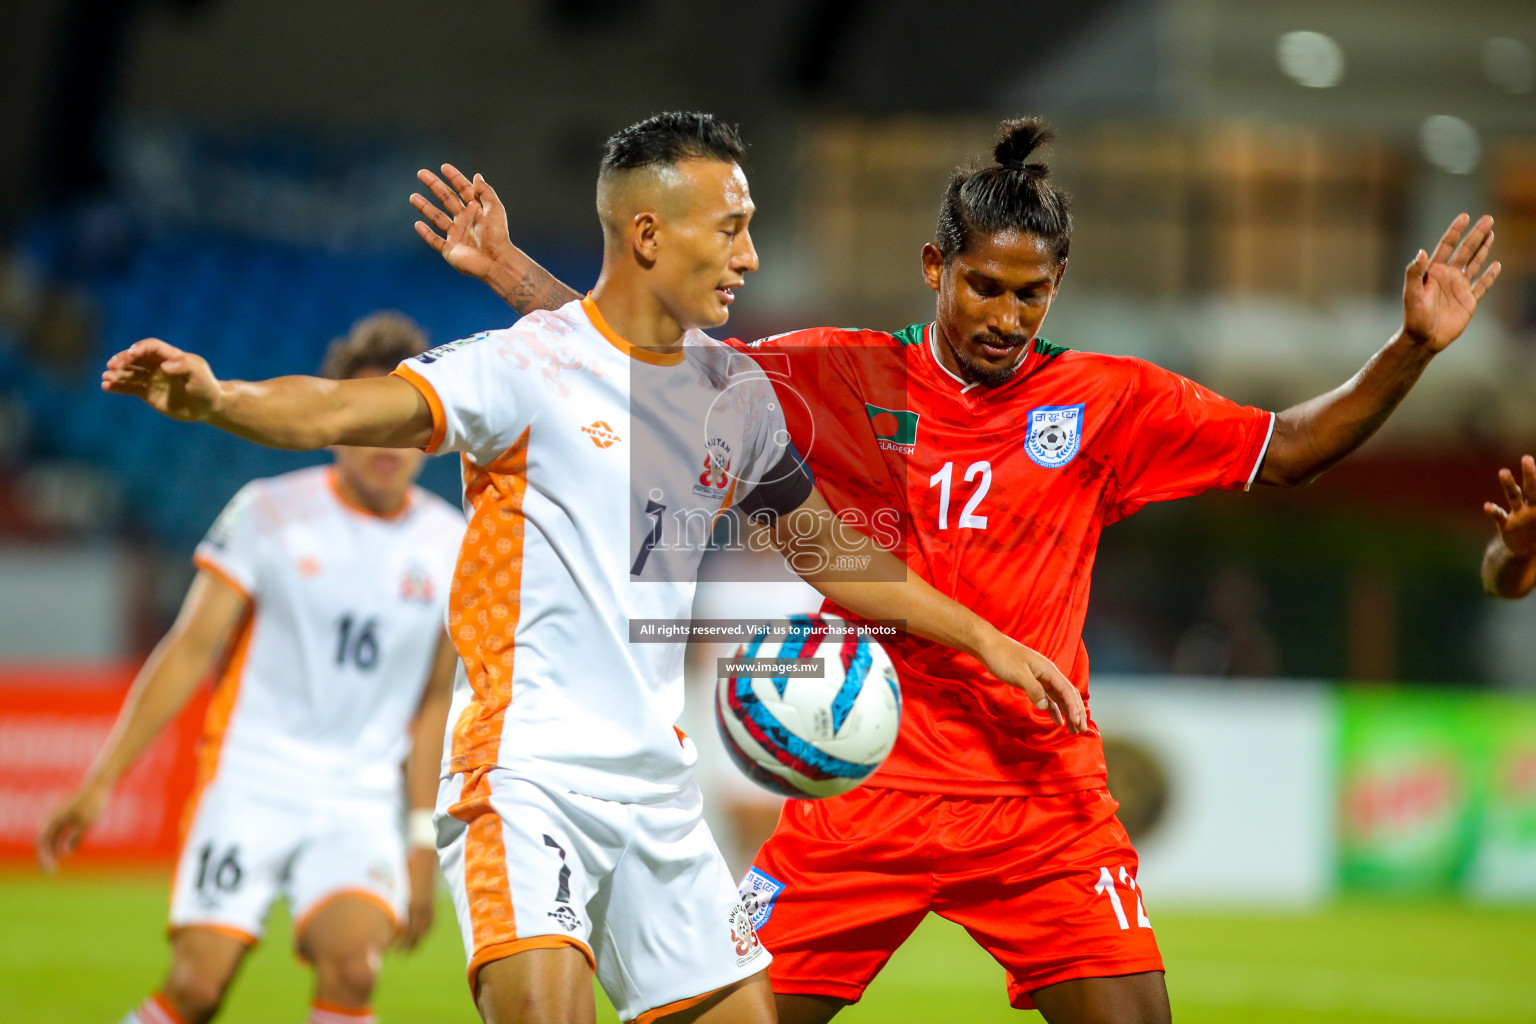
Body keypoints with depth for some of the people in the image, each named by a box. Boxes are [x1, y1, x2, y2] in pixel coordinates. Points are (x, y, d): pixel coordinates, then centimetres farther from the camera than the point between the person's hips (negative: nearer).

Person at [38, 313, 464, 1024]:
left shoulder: (452, 545, 7)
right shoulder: (269, 514, -1)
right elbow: (191, 649, 0)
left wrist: (424, 842, 12)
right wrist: (98, 783, -4)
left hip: (361, 806, 2)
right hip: (247, 782, -2)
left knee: (351, 967, -24)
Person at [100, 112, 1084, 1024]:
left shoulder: (739, 395, 11)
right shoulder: (528, 367, -9)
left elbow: (827, 553, 26)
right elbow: (348, 410, -22)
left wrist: (986, 640, 28)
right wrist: (213, 396, -41)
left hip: (658, 787, 7)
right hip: (524, 773, -7)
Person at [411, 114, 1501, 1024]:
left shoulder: (1107, 402, 3)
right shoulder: (839, 378, 2)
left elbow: (1286, 449, 6)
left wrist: (1412, 350, -6)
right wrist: (510, 271, 4)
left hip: (1044, 802, 0)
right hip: (865, 790, 0)